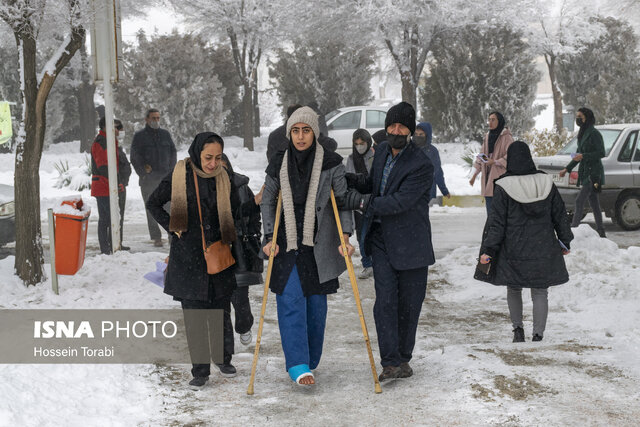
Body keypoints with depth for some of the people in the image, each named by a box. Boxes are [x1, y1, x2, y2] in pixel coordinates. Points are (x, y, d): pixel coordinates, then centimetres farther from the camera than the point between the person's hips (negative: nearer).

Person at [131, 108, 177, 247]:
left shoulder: (165, 134, 12)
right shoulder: (139, 136, 3)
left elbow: (173, 153, 16)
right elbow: (134, 157, 1)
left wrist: (170, 171, 4)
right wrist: (143, 174, -8)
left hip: (166, 178, 2)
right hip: (148, 180, -2)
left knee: (170, 207, -5)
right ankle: (156, 238, 6)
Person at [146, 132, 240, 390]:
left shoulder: (224, 179, 1)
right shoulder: (179, 177, -6)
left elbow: (236, 211, 17)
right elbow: (153, 204, 7)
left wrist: (229, 240, 9)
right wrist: (172, 227, -2)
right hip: (187, 258, -2)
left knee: (221, 312, 8)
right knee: (194, 317, 0)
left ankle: (224, 358, 29)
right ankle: (200, 371, 8)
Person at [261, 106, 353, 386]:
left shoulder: (331, 164, -4)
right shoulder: (278, 164, 1)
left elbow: (343, 201, 0)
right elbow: (267, 202, 9)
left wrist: (345, 237, -9)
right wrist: (270, 238, 0)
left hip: (319, 245, 0)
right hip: (287, 245, 0)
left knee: (316, 304, 6)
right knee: (291, 302, -10)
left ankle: (310, 362, 22)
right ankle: (298, 366, -11)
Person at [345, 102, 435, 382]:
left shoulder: (422, 166, -16)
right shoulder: (382, 151, 7)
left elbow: (399, 201, -23)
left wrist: (363, 202, -26)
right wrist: (351, 180, 2)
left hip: (410, 242, -4)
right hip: (381, 238, 4)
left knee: (409, 302, 7)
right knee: (386, 300, -8)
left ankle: (403, 357, 23)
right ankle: (391, 362, -8)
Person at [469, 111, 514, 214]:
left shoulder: (506, 137, -8)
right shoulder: (487, 136, 13)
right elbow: (481, 156, 19)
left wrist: (495, 161, -20)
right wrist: (474, 175, 18)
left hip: (500, 176, -7)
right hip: (488, 176, 7)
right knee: (490, 209, 8)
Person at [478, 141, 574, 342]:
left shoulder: (503, 186, -9)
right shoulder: (546, 182, 0)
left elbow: (496, 222, -9)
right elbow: (560, 215, 8)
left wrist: (488, 250, -5)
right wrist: (565, 242, 19)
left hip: (514, 250, -2)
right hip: (543, 250, 2)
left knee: (513, 289, 17)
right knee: (540, 292, 6)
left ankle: (518, 329, 12)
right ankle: (538, 335, 4)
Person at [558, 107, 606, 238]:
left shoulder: (594, 134, -11)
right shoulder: (582, 134, 16)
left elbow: (601, 153, -15)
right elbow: (579, 154, 26)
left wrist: (583, 156, -23)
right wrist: (567, 169, 24)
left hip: (593, 173, -9)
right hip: (585, 172, 9)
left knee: (580, 200, -13)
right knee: (594, 204, 8)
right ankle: (601, 233, 11)